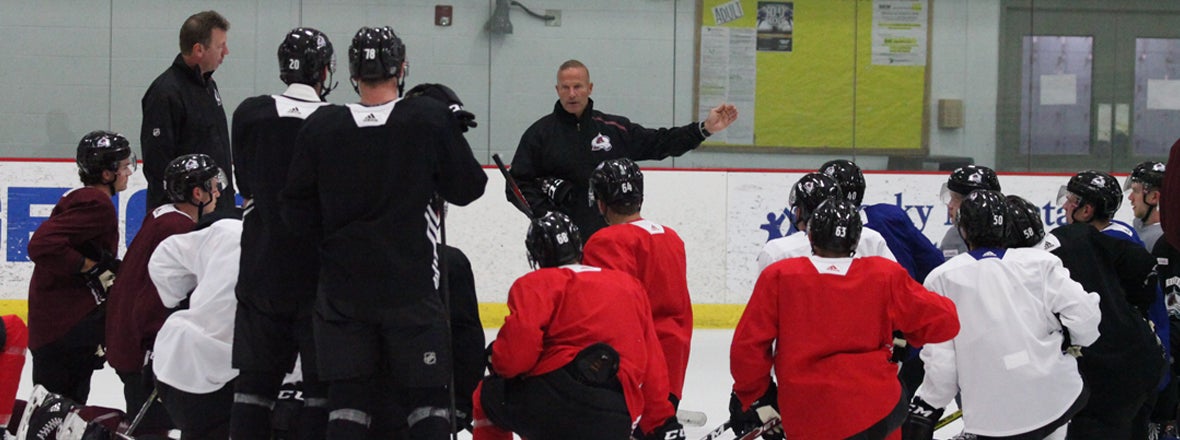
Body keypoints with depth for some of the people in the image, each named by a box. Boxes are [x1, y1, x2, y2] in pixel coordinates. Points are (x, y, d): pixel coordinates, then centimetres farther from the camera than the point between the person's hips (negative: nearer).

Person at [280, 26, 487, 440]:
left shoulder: (320, 126, -5)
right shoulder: (433, 121, -11)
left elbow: (296, 211, 0)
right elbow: (467, 188, 0)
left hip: (343, 291, 2)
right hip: (412, 291, -2)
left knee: (347, 399, 8)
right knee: (427, 396, 6)